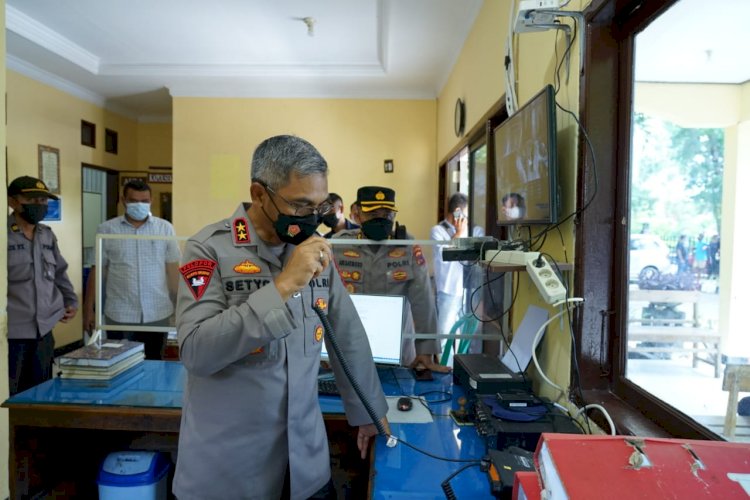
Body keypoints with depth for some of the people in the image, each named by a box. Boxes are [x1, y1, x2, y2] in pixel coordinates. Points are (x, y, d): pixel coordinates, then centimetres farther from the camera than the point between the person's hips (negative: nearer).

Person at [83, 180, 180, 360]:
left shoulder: (165, 228, 2)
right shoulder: (106, 230, 1)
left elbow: (173, 270, 3)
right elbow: (96, 271, 4)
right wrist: (88, 310, 2)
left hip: (157, 314, 1)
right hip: (119, 316, 0)